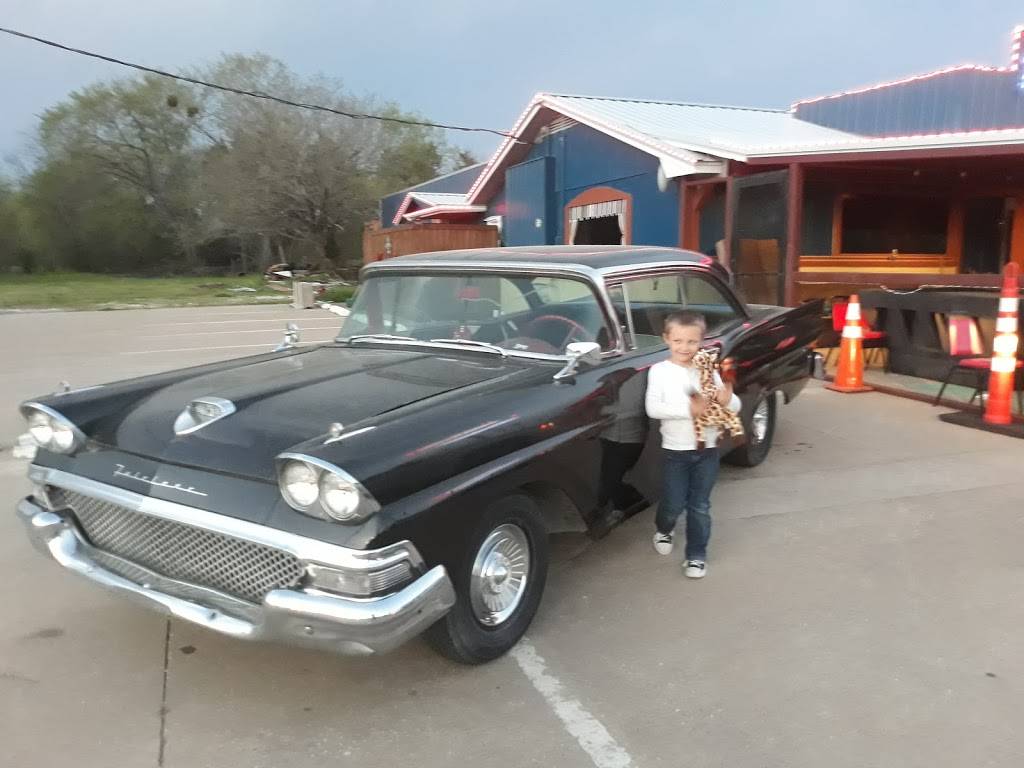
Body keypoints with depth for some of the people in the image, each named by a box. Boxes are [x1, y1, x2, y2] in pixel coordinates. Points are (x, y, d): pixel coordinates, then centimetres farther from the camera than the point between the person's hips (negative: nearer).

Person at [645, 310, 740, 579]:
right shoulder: (659, 371, -6)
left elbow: (735, 407, 1)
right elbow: (653, 408, -17)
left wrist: (727, 399, -23)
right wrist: (688, 409, -27)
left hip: (707, 450, 2)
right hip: (675, 451, -2)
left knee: (700, 507, 7)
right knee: (674, 504, 7)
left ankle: (697, 555, 20)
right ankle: (664, 530, 39)